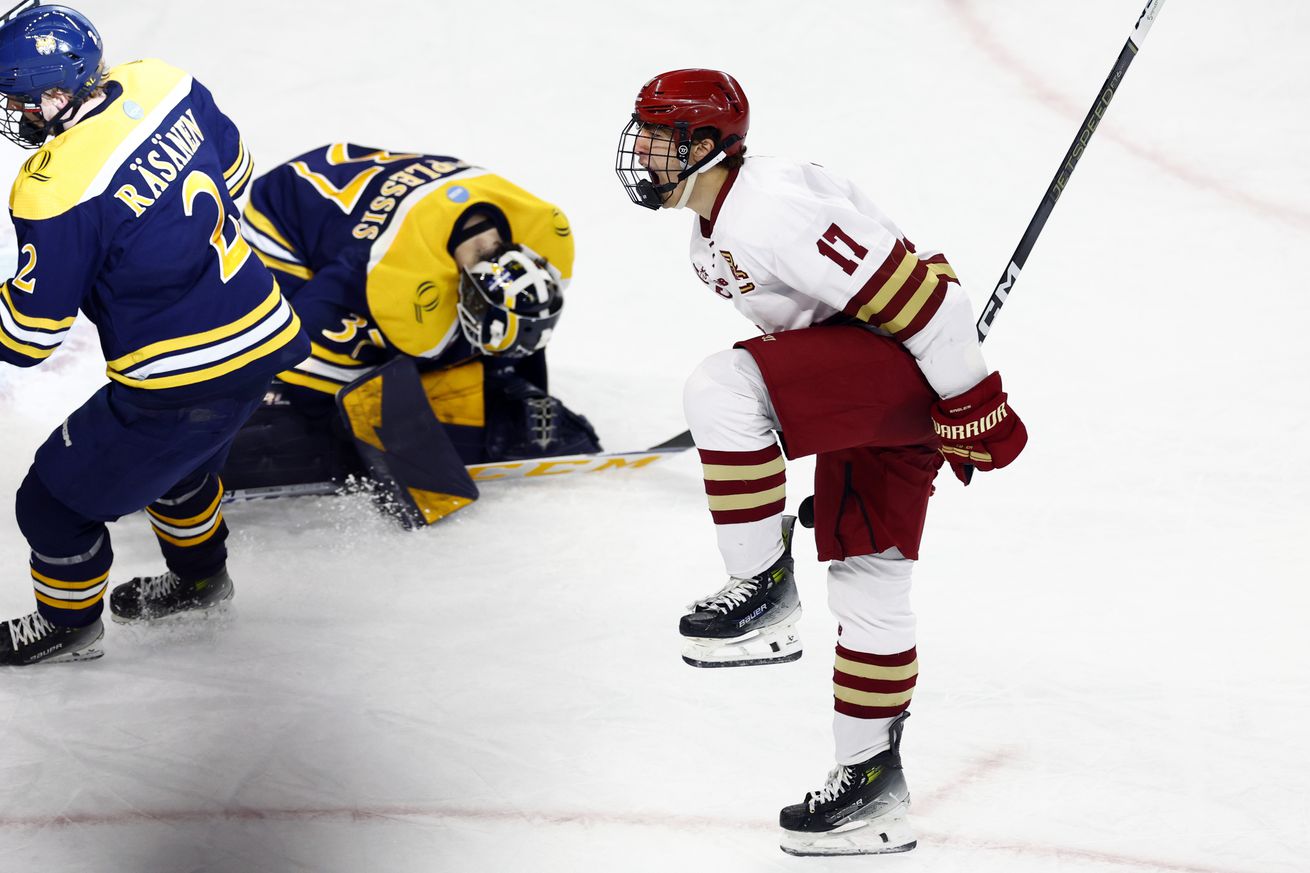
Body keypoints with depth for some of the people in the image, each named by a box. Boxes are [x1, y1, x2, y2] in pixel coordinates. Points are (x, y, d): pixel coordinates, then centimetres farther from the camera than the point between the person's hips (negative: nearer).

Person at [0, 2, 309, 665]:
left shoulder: (57, 191, -26)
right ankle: (199, 578, 57)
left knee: (58, 497, 14)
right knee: (176, 460, 36)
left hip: (180, 387, -8)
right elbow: (233, 170, 14)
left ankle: (68, 624, 35)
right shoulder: (163, 87, -6)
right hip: (261, 336, 8)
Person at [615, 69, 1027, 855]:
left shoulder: (772, 210, -24)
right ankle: (874, 788, 20)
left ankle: (767, 592, -14)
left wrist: (973, 407, -20)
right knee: (868, 579, 13)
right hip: (864, 379, 11)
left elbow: (916, 293, -25)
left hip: (915, 359, -11)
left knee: (724, 387, -27)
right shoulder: (712, 234, 11)